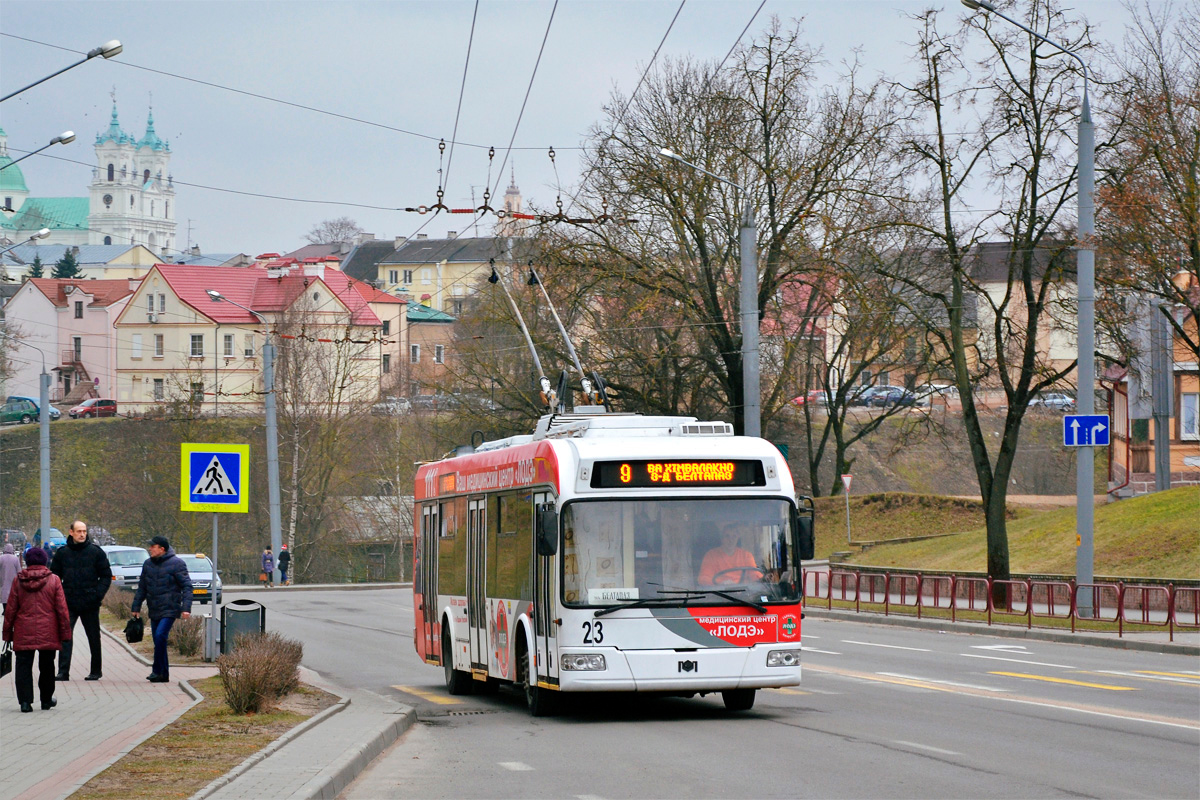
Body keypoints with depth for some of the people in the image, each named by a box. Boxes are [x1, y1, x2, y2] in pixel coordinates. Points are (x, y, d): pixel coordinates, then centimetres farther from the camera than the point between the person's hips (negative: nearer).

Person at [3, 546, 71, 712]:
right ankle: (46, 700, 22)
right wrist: (65, 633, 4)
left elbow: (10, 609, 4)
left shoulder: (19, 581, 0)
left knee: (23, 665, 3)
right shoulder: (53, 580, -2)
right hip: (47, 633, 0)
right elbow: (62, 609, -2)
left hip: (23, 633, 0)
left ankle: (25, 701, -9)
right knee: (46, 667, 12)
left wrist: (7, 632, 12)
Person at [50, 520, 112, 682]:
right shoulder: (62, 553, 5)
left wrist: (98, 594, -8)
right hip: (69, 604, 1)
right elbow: (54, 576, 12)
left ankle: (95, 671, 18)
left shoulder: (96, 552, 1)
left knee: (94, 638, 7)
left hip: (90, 603, -1)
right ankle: (63, 671, -9)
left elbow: (106, 576, 4)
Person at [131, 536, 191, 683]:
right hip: (154, 610, 6)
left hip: (170, 610, -6)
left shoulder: (176, 564, -7)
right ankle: (164, 674, 15)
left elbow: (186, 586, -8)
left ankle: (158, 671, -14)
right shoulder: (148, 564, 10)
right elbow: (142, 587, 18)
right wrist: (136, 607, 15)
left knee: (160, 635, -21)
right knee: (158, 641, 8)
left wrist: (186, 608, -17)